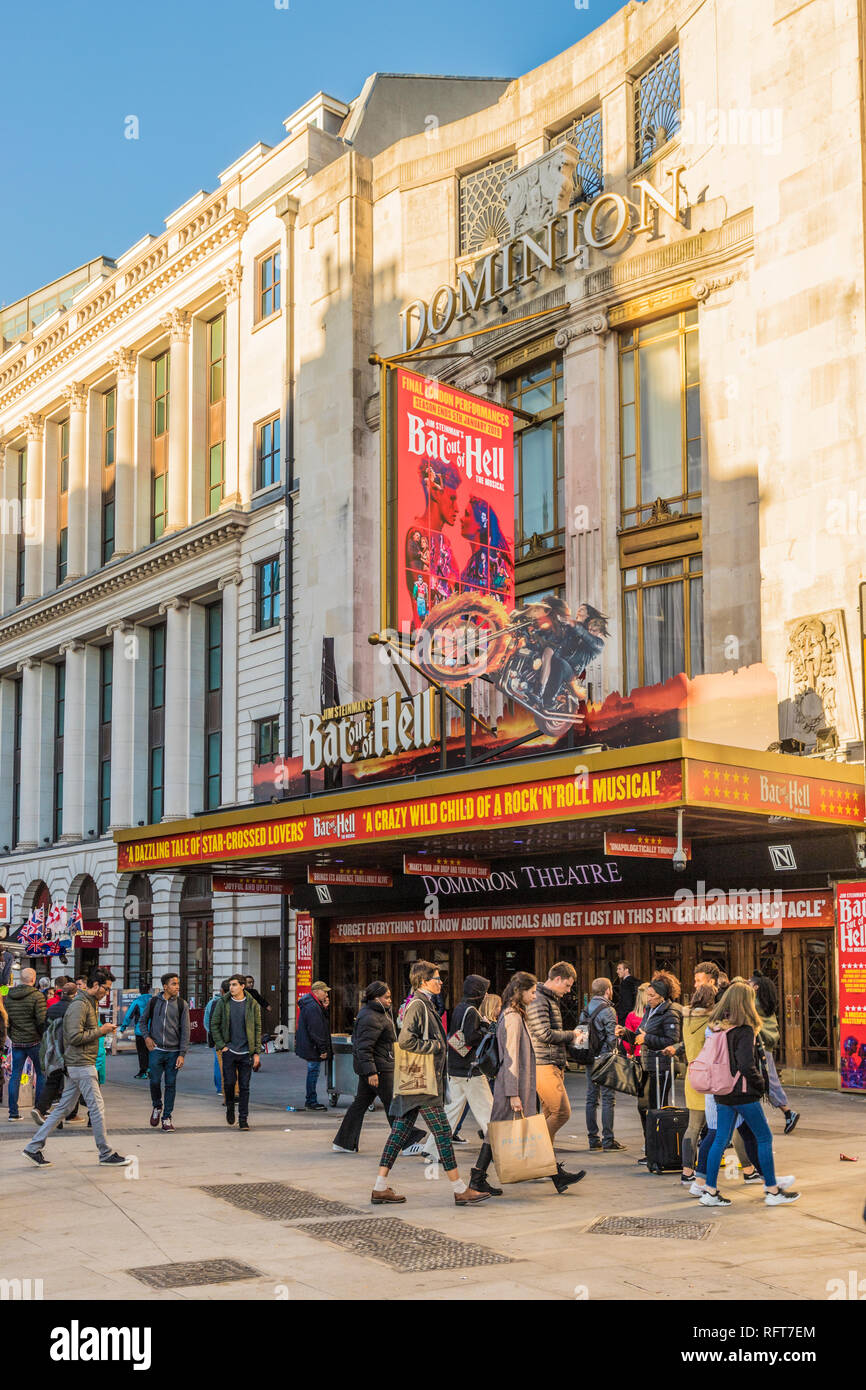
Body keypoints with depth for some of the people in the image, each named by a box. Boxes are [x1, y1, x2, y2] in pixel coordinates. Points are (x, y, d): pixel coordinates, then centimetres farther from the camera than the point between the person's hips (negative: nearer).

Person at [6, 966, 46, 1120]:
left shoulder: (9, 996, 5)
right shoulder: (37, 996, -11)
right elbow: (42, 1020, -16)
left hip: (16, 1042, 4)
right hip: (34, 1041, -4)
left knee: (15, 1075, 7)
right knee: (41, 1074, 7)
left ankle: (13, 1111, 6)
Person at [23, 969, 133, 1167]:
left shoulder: (90, 1004, 17)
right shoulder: (79, 1005, -15)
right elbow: (75, 1037, -22)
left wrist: (103, 1030, 5)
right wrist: (100, 1031, -14)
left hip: (76, 1066, 10)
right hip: (81, 1064, -10)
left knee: (63, 1108, 11)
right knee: (97, 1107, -4)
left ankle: (34, 1147, 14)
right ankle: (106, 1154, 4)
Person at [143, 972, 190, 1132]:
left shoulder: (182, 1005, 0)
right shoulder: (154, 1002, 3)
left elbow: (185, 1030, -1)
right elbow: (143, 1021, 17)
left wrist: (182, 1054, -7)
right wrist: (146, 1037, 0)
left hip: (173, 1052, 0)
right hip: (156, 1050, 0)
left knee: (171, 1085, 2)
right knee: (155, 1081, -3)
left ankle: (167, 1118, 11)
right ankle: (157, 1107, 25)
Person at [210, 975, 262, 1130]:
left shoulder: (252, 1004, 0)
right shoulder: (223, 1003, 0)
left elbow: (257, 1028, 4)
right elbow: (214, 1025, 5)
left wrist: (256, 1052, 0)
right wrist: (221, 1045, -3)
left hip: (246, 1053, 0)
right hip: (229, 1051, 0)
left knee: (244, 1087, 2)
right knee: (229, 1082, -3)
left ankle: (243, 1119, 9)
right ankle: (230, 1107, 24)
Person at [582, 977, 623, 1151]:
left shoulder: (585, 1010, 11)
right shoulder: (608, 1010, -12)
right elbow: (612, 1037, -16)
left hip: (589, 1059, 7)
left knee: (592, 1098, 11)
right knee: (608, 1099, -3)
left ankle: (593, 1139, 14)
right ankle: (608, 1141, -4)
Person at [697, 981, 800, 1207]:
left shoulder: (717, 1027, 6)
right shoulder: (744, 1031, -17)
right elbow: (746, 1065, -21)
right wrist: (760, 1085, -7)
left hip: (723, 1093, 7)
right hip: (743, 1094, -7)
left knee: (721, 1140, 10)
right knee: (764, 1138, 5)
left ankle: (710, 1191, 10)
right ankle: (772, 1190, 11)